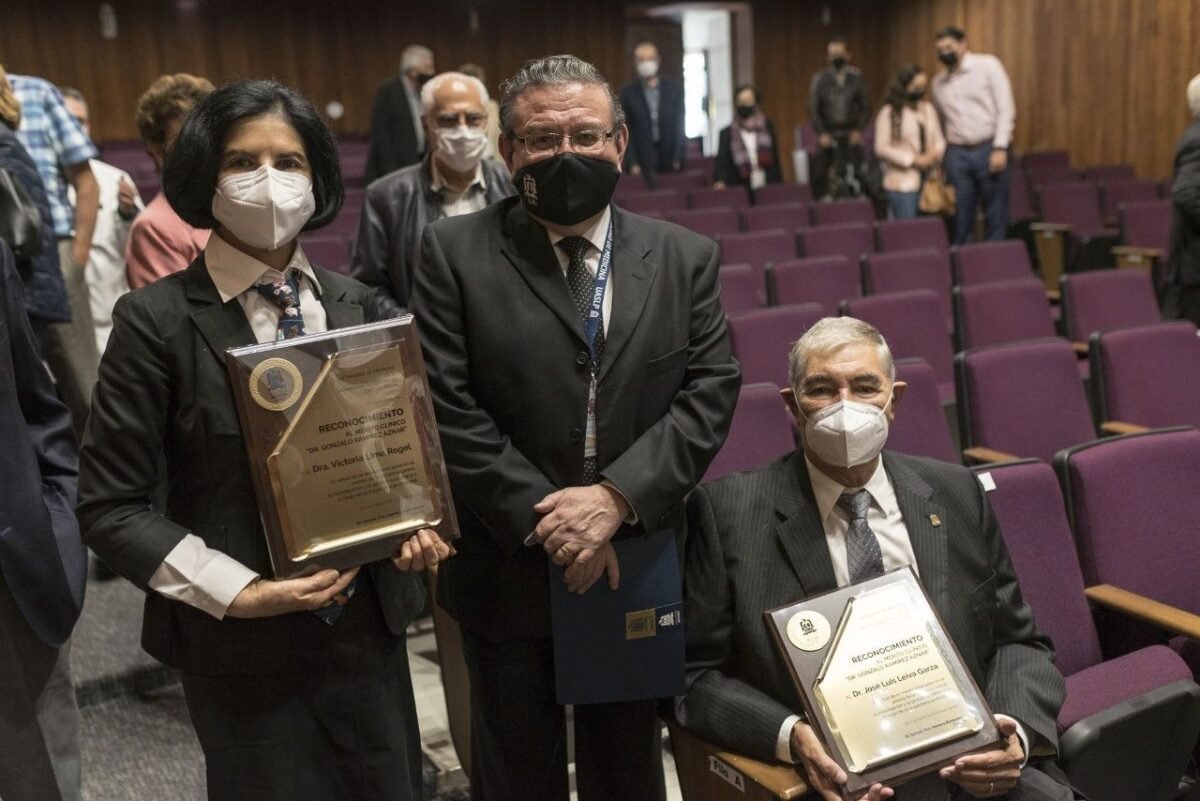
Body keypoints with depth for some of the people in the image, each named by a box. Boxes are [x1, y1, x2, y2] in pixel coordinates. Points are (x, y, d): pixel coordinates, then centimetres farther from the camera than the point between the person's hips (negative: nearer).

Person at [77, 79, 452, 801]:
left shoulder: (355, 304, 4)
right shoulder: (157, 320, -11)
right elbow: (111, 506, -9)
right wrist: (240, 593, -18)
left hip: (369, 624, 4)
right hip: (241, 643, -4)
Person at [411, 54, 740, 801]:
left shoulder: (685, 257, 2)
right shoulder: (455, 252, -6)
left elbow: (711, 390, -6)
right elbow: (447, 408, -12)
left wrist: (618, 496, -18)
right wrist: (543, 519, -17)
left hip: (638, 568, 2)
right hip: (509, 570, -2)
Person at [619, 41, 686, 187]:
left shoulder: (674, 88, 7)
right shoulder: (627, 93, 4)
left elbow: (680, 126, 6)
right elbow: (625, 131, 2)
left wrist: (677, 160, -4)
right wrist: (632, 164, -7)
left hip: (671, 164, 1)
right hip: (642, 167, -1)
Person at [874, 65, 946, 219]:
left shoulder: (928, 108, 11)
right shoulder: (889, 113, -5)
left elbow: (939, 139, 18)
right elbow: (882, 148, -10)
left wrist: (936, 153, -6)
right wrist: (913, 160, -12)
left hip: (929, 182, 5)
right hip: (903, 183, -5)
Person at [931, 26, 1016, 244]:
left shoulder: (987, 65, -1)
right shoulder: (938, 81, 13)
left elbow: (1006, 108, -5)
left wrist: (1000, 148, -13)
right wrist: (939, 158, 16)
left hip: (988, 150, -3)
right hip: (956, 154, 4)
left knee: (996, 219, 0)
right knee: (961, 221, 4)